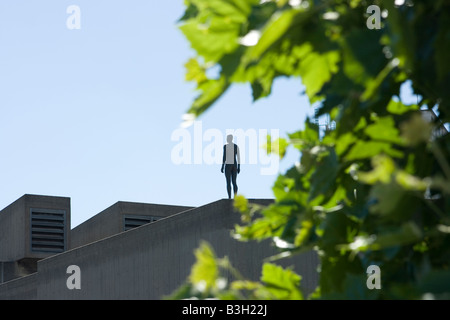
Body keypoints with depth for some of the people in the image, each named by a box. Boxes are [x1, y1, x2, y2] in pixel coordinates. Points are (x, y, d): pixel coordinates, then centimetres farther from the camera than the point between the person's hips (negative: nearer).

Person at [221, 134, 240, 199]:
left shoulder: (225, 146, -10)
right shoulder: (236, 146, 7)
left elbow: (224, 156, -14)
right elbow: (238, 157, 6)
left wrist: (222, 166, -8)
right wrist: (239, 167, 12)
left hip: (228, 165, -5)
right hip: (234, 165, 5)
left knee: (228, 183, 0)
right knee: (234, 182, 11)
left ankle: (229, 198, -4)